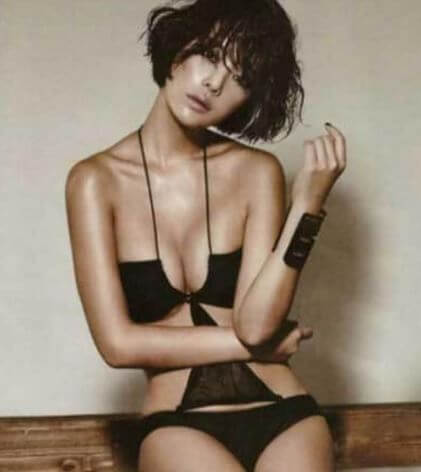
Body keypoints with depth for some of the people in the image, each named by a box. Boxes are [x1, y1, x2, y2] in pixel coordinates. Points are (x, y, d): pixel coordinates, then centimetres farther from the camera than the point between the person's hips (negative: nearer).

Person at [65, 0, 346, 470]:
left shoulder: (257, 171, -1)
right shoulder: (97, 180, -4)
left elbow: (257, 321, -10)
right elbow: (119, 342, -9)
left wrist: (308, 205, -17)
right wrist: (250, 343, -5)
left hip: (283, 413, 2)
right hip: (177, 427, -1)